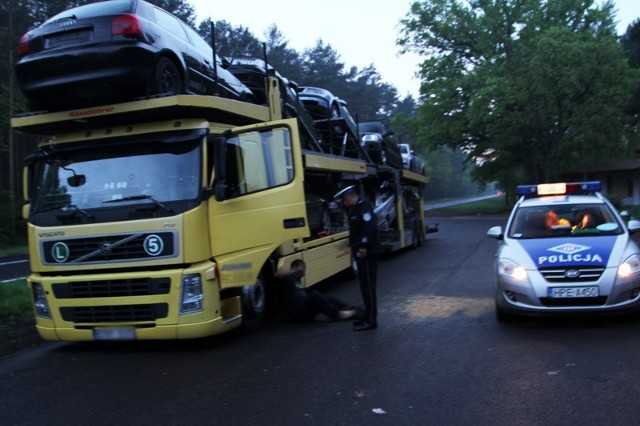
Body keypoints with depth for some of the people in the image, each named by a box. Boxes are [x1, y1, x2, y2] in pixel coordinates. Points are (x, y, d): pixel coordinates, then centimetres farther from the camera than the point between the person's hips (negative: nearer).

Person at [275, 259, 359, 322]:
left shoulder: (299, 282, 24)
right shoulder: (287, 279, -2)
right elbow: (277, 275, -24)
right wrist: (293, 271, -29)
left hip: (306, 312, 9)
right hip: (296, 312, -9)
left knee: (326, 297, -8)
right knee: (314, 295, -30)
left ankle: (351, 310, -20)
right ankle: (338, 314, -30)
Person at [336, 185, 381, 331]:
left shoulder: (364, 206, -13)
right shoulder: (355, 209, 19)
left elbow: (370, 227, -24)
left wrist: (364, 246, -26)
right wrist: (354, 247, 22)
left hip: (367, 252, -10)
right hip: (361, 252, 10)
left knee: (368, 285, -8)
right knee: (365, 284, 14)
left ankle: (371, 320, -5)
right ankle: (368, 316, 23)